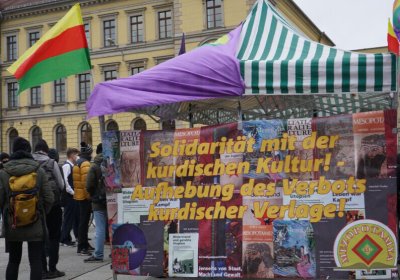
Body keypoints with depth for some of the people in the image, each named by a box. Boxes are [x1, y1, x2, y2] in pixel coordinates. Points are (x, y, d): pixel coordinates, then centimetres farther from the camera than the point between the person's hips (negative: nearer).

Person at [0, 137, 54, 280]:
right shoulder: (39, 170, -5)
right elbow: (49, 198, -6)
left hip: (12, 223, 2)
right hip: (35, 224, -1)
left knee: (13, 260, 16)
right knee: (36, 261, 3)